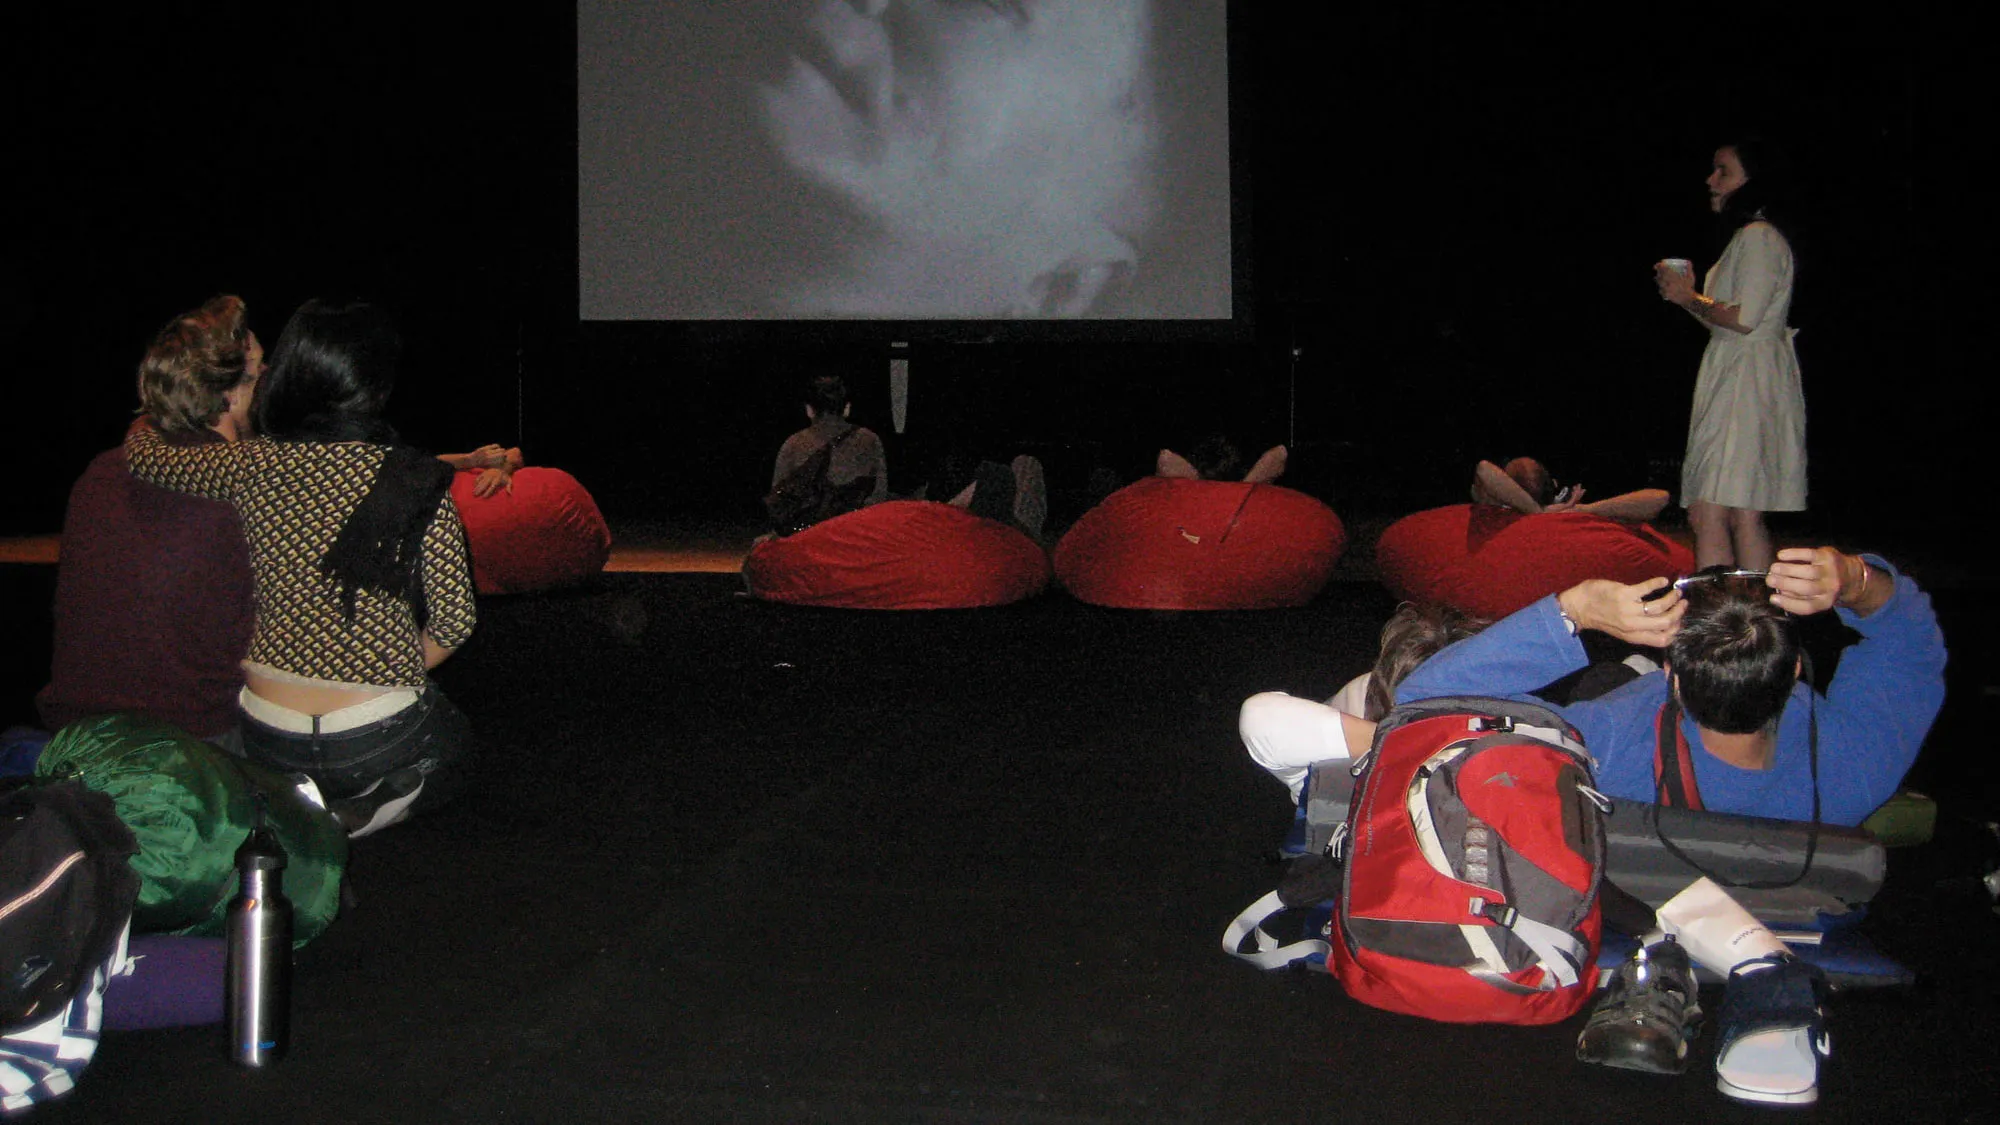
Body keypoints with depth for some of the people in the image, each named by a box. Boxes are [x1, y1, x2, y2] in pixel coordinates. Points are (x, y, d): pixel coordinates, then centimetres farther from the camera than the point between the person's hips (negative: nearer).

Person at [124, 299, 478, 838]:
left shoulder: (254, 466, -5)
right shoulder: (418, 481, -10)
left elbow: (142, 453, 13)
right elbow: (455, 619, -6)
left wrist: (149, 417, 37)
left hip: (269, 739, 4)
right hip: (379, 738, -4)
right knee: (448, 731, 29)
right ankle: (356, 810, 7)